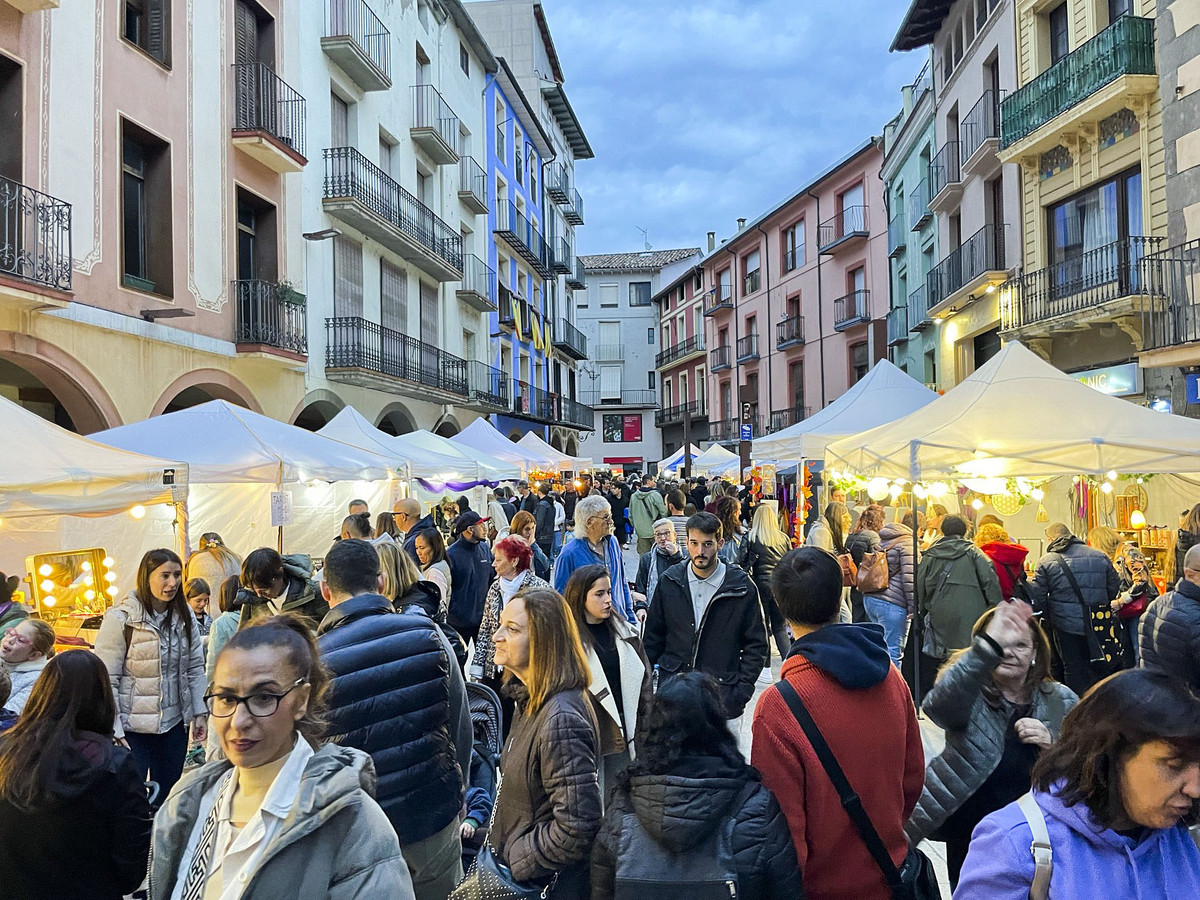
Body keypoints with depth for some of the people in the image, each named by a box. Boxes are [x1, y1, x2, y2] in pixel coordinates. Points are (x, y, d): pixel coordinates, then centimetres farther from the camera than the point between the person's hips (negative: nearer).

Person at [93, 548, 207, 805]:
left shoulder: (184, 615, 2)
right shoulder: (120, 619, -13)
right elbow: (107, 680, -14)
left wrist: (200, 713, 4)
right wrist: (114, 733, -16)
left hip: (174, 725, 5)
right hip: (132, 728, -4)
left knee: (168, 799, 15)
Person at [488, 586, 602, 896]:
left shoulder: (560, 719, -29)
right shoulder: (531, 701, 0)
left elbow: (577, 827, -29)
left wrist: (516, 860, -18)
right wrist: (496, 838, 10)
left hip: (547, 882, -8)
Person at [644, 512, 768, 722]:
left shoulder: (742, 587, -3)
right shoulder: (669, 582, 4)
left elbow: (756, 645, 2)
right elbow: (653, 636, 12)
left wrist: (742, 689, -6)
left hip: (722, 695, -2)